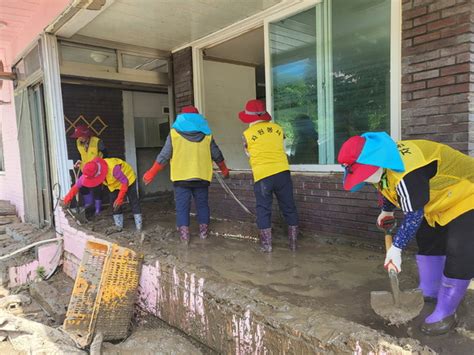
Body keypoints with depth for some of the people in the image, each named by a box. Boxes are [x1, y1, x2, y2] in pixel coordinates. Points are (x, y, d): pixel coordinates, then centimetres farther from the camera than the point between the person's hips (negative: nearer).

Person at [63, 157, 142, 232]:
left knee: (133, 201, -7)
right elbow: (78, 184, -15)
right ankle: (118, 225, 12)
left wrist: (120, 198, -35)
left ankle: (139, 226, -2)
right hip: (115, 184, 6)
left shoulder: (113, 168, -44)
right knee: (115, 202, 1)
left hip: (128, 178, -6)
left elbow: (125, 182, -34)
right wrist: (69, 197, -20)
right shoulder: (90, 172, -24)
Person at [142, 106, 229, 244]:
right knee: (202, 204, 14)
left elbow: (164, 156, -1)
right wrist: (224, 170, 29)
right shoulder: (206, 134, 8)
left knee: (182, 207, 4)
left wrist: (151, 173, 8)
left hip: (181, 177, -2)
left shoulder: (174, 133, 2)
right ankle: (204, 231, 19)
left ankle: (184, 235, 2)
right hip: (202, 177, 2)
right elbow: (217, 155, 13)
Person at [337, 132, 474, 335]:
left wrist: (396, 247, -24)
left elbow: (414, 215, -32)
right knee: (427, 240, 19)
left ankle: (445, 313, -2)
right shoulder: (385, 162, -11)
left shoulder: (407, 175, -41)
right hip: (440, 200, 10)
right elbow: (390, 188, 11)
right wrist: (386, 211, 24)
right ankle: (429, 291, 36)